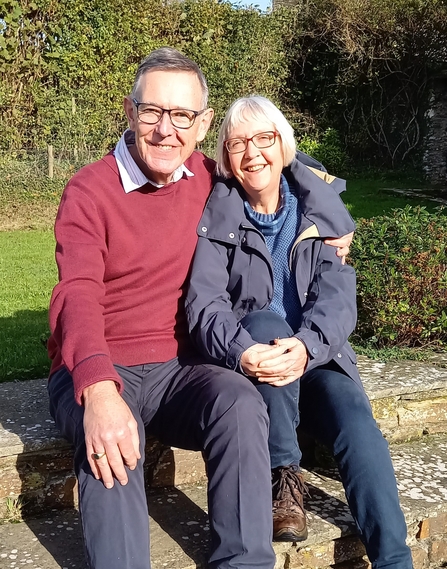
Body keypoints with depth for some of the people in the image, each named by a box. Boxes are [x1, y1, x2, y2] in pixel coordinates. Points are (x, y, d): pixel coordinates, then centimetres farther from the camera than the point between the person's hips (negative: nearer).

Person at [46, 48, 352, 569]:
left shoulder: (210, 179, 6)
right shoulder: (89, 191, -8)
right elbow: (77, 295, -23)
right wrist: (99, 390, -42)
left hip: (174, 369, 3)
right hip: (92, 373, -3)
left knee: (241, 403, -28)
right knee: (110, 443, -35)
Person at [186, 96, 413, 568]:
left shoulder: (318, 206, 1)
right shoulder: (215, 216, -4)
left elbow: (337, 291, -10)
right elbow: (205, 302, -16)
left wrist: (307, 345, -32)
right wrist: (242, 351, -38)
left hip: (315, 355, 2)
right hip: (247, 356, -1)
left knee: (355, 420, -27)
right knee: (267, 322, -34)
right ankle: (284, 478, -24)